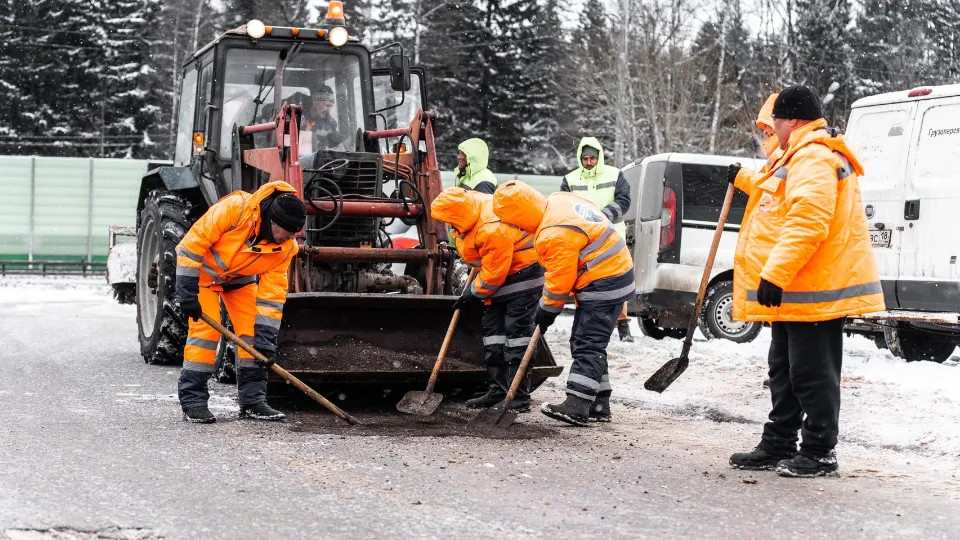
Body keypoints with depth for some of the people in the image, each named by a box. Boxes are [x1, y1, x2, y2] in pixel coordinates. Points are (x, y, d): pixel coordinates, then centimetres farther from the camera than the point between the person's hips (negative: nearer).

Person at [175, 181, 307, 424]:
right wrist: (187, 293, -29)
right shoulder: (235, 208, -36)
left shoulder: (286, 246, -21)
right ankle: (192, 400, -9)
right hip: (204, 270, -4)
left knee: (252, 330, -5)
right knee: (205, 328, -15)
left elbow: (272, 293, -16)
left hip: (241, 278, 5)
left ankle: (252, 399, 4)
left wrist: (265, 339, -21)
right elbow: (193, 243, -30)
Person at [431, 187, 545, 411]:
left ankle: (520, 395, -11)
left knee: (516, 329, -12)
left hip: (524, 270, -10)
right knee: (493, 327, 9)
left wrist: (473, 294, -12)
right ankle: (498, 388, 15)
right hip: (501, 269, 10)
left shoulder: (493, 231, -35)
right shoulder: (471, 202, -8)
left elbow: (493, 274, -26)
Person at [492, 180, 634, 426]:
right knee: (589, 345, 13)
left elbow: (560, 279, -18)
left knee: (587, 346, -13)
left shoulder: (555, 234, -26)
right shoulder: (558, 200, 3)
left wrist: (547, 310, -4)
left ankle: (577, 405, -16)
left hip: (602, 283, -10)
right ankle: (598, 405, 15)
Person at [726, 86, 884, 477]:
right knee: (785, 370, 16)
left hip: (815, 288, -12)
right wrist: (745, 179, 51)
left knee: (811, 372, -5)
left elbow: (807, 222, -30)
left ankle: (819, 453, 2)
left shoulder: (814, 158, -18)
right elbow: (780, 196, 42)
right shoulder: (799, 158, 19)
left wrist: (775, 273, -31)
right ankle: (779, 446, 24)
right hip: (794, 288, 12)